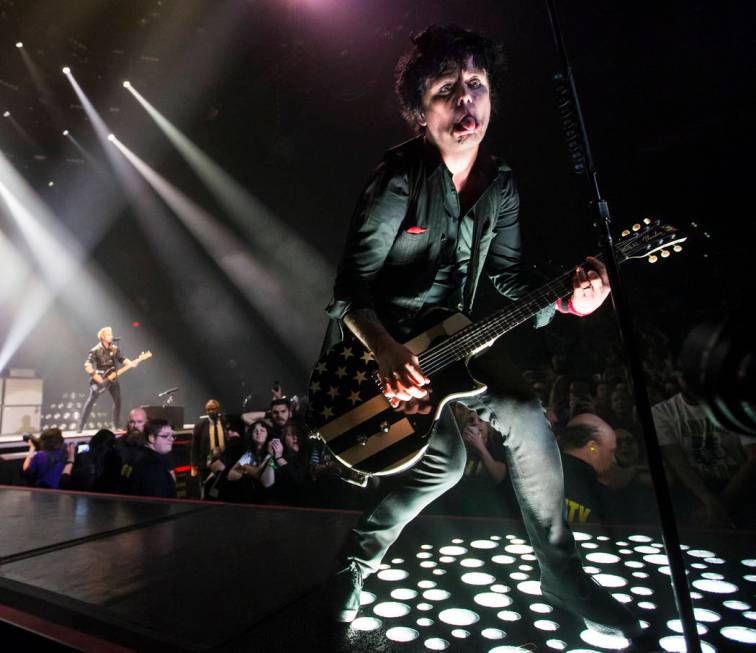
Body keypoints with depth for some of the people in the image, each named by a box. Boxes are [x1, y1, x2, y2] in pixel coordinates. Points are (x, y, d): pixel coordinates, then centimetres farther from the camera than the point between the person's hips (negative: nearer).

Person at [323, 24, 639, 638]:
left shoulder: (500, 183, 2)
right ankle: (359, 556, 9)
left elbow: (510, 276, 6)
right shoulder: (399, 177, -18)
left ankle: (561, 571, 15)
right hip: (378, 340, -5)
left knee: (526, 416, -9)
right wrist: (387, 352, -38)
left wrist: (564, 301, -14)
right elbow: (351, 285, -21)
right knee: (445, 458, -20)